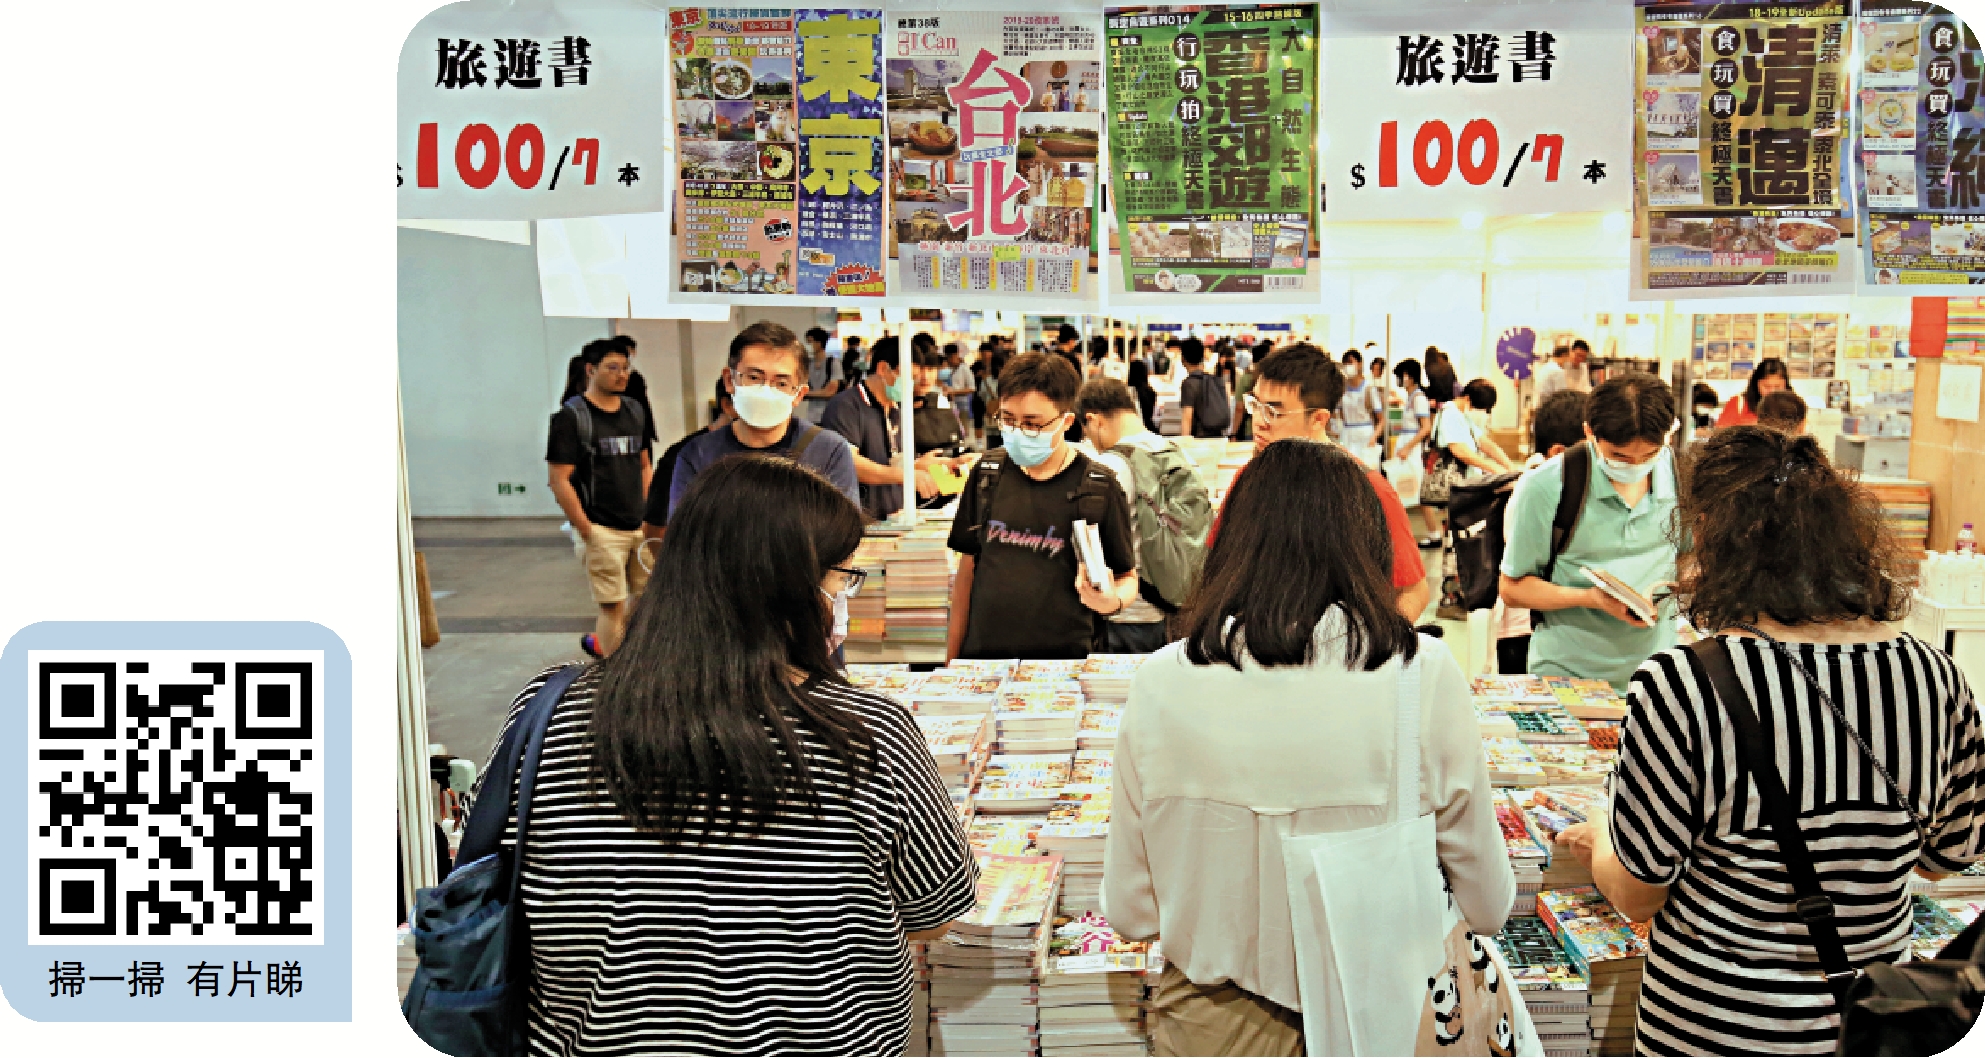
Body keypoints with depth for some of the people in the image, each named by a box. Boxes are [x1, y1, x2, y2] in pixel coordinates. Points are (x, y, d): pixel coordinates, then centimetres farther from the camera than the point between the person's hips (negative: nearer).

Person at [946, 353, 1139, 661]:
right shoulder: (987, 474, 6)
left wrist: (1113, 600, -20)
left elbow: (1127, 576, 3)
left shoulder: (1099, 488, -5)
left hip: (1063, 660, -3)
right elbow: (968, 566, 11)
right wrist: (951, 659, 9)